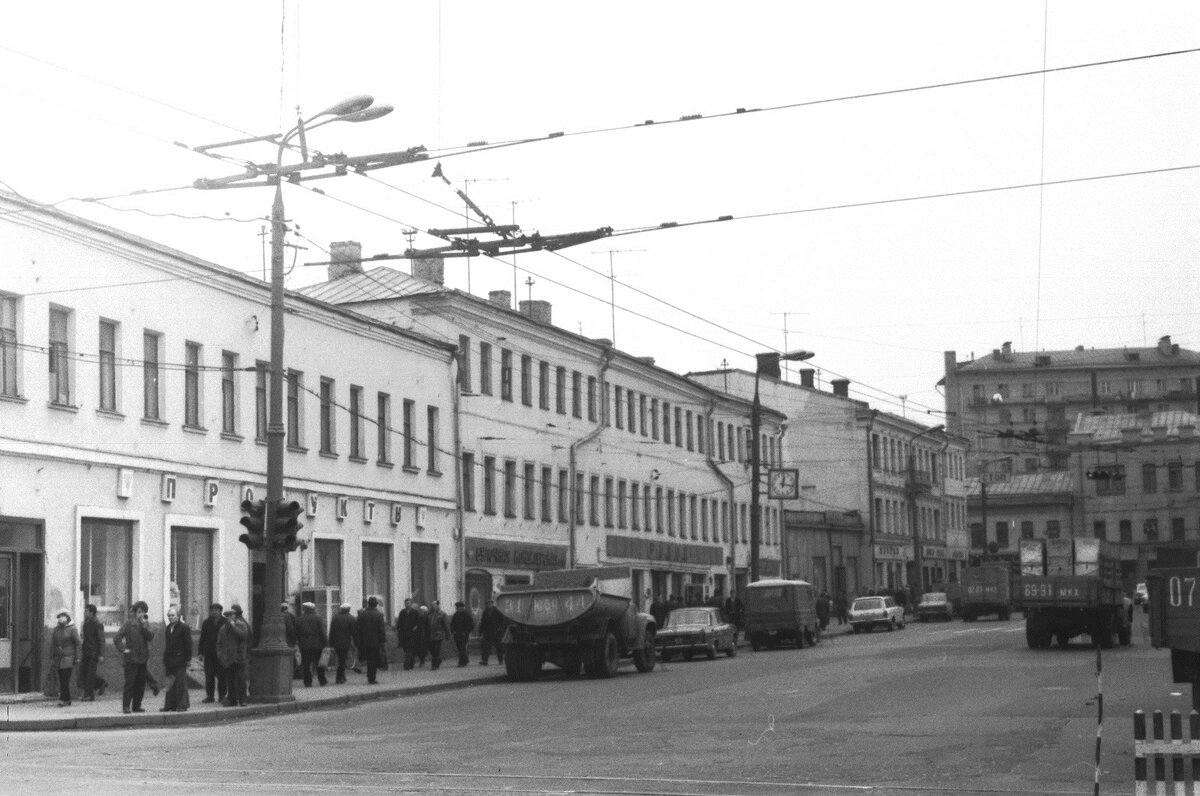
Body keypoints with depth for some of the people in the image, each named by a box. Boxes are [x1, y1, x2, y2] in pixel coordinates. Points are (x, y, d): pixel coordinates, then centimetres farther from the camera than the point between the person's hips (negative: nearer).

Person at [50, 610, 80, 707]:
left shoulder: (72, 629, -2)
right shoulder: (56, 629, 12)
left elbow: (77, 644, -2)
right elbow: (52, 644, 15)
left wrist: (77, 658, -6)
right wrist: (51, 657, 10)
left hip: (68, 657, -5)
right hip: (58, 658, 5)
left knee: (65, 680, -12)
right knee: (61, 680, 5)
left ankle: (63, 699, -16)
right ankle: (67, 701, 11)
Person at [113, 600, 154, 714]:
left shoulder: (145, 624, 10)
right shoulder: (129, 623, -4)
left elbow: (150, 637, -5)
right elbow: (117, 638, -8)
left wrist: (145, 626, -15)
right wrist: (123, 649, -13)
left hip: (143, 658, 5)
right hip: (131, 659, -5)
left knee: (141, 683, 6)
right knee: (130, 683, -7)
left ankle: (136, 706, 14)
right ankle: (126, 706, -3)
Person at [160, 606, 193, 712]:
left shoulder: (184, 628, -6)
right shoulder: (168, 628, 15)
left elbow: (188, 645, -7)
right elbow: (167, 645, 18)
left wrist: (188, 659, -11)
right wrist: (165, 660, 13)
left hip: (179, 661, -6)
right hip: (169, 661, 6)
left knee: (180, 683, -4)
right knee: (170, 683, 7)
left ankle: (182, 705, 0)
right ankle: (170, 705, 11)